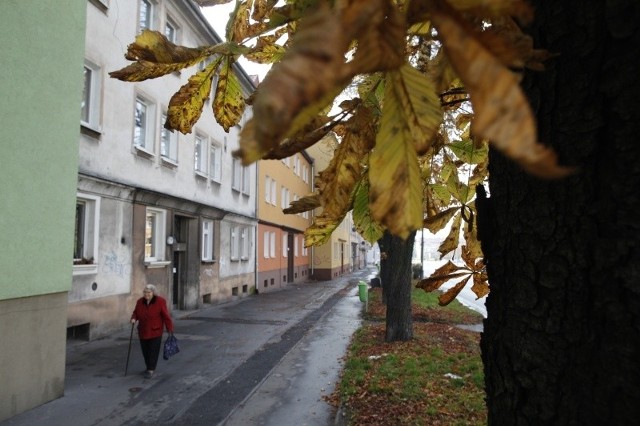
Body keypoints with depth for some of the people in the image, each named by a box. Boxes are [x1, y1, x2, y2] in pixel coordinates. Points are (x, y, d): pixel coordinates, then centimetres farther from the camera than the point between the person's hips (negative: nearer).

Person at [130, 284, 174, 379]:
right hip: (143, 331, 5)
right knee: (145, 351, 11)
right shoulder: (140, 302, 0)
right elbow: (136, 312, 12)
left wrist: (170, 329, -13)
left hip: (155, 332, -4)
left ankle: (151, 370, 5)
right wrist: (134, 318, -11)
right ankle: (149, 367, 27)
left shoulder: (160, 302, -13)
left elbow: (166, 316, -12)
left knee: (153, 351, -2)